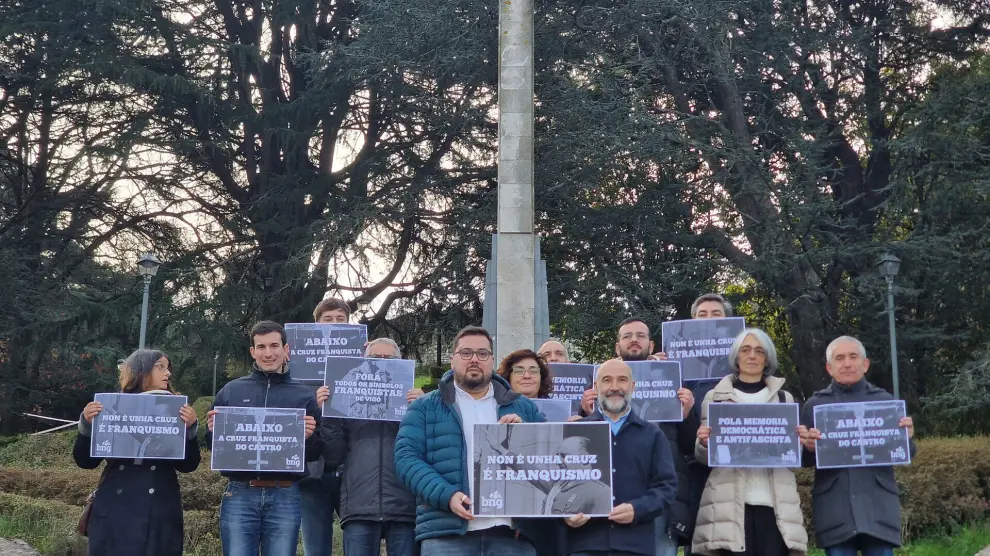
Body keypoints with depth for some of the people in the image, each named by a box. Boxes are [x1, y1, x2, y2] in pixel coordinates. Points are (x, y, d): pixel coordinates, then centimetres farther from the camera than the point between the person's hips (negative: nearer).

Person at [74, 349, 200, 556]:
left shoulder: (174, 412, 7)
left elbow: (187, 466, 2)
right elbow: (86, 461, 4)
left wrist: (190, 428, -11)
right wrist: (87, 424, -10)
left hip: (160, 513, 1)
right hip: (115, 510, -1)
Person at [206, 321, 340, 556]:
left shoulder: (304, 395, 8)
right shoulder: (231, 391, 9)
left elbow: (314, 456, 8)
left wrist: (309, 437, -12)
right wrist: (212, 431, -9)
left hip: (285, 497, 0)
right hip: (240, 495, 0)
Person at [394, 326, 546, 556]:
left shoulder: (523, 407, 19)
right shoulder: (425, 407, 12)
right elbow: (406, 457, 0)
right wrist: (446, 495, -15)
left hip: (513, 531, 2)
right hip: (447, 532, -2)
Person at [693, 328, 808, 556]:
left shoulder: (784, 399, 18)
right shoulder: (716, 397, 12)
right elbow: (704, 456, 11)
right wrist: (704, 443, -13)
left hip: (774, 503, 2)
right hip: (731, 504, -1)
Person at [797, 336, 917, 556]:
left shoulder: (885, 401, 11)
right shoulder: (814, 405, 8)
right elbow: (804, 461, 7)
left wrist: (907, 437, -10)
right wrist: (809, 447, -16)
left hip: (879, 507, 1)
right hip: (834, 510, -1)